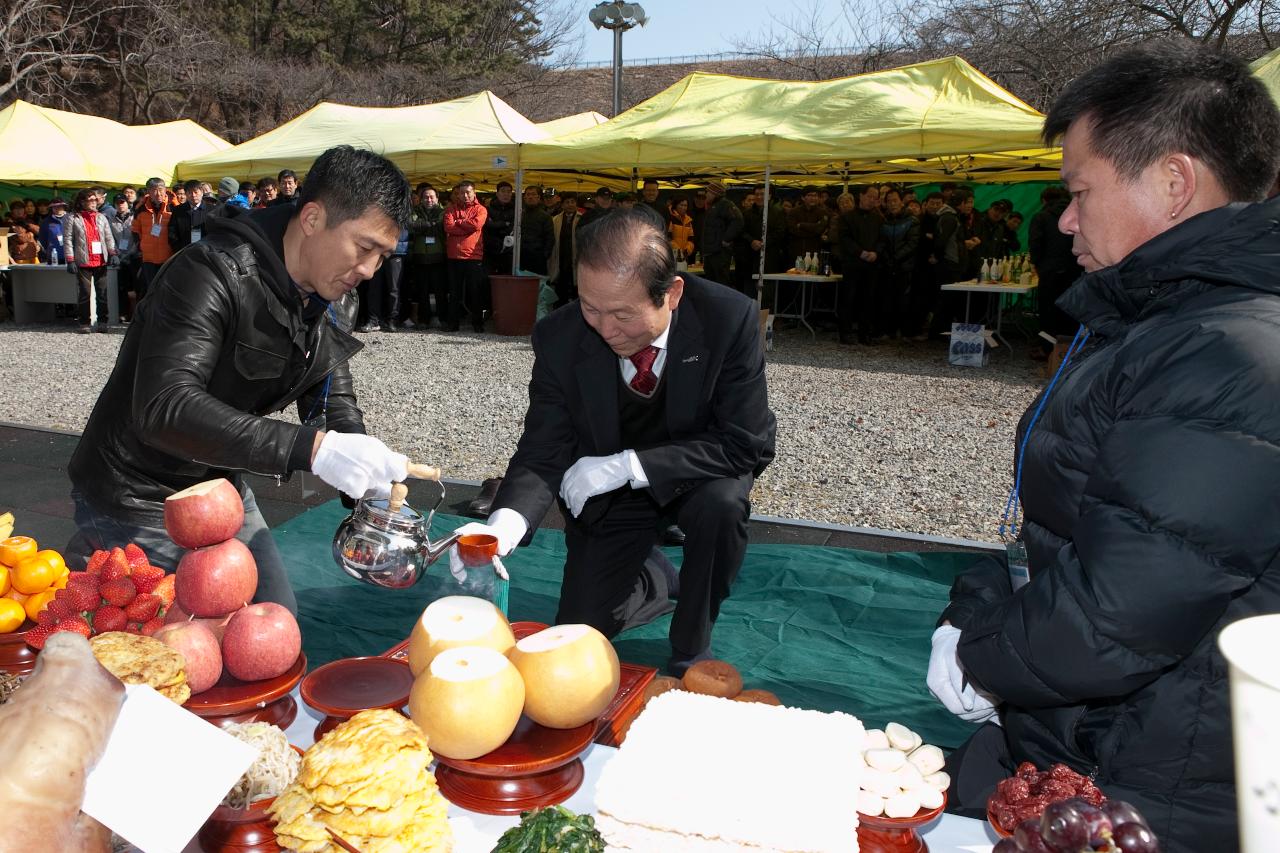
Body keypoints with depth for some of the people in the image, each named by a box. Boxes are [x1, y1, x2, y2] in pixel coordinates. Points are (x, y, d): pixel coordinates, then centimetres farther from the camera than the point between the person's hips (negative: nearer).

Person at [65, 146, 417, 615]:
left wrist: (366, 470, -19)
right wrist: (312, 448, -46)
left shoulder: (328, 298, -1)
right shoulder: (212, 274, -27)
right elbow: (163, 410, -38)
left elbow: (334, 399, 2)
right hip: (137, 502, -7)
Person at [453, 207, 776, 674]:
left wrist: (626, 465, -33)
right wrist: (505, 523, -40)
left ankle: (691, 649, -7)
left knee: (722, 503, -35)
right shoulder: (559, 337, -23)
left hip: (699, 474, -1)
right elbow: (544, 451, -18)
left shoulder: (730, 318, -28)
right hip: (607, 492, 2)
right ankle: (662, 584, 31)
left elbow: (746, 443, -26)